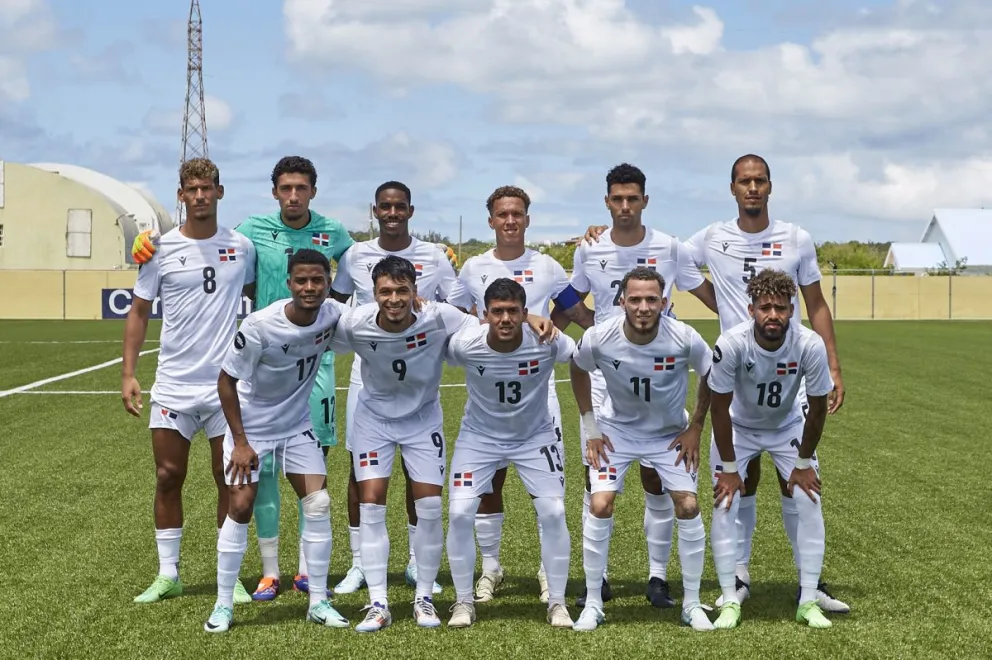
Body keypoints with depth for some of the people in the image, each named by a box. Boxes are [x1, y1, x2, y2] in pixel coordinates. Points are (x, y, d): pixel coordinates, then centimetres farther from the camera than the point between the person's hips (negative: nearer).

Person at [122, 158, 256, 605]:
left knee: (229, 479, 3)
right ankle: (167, 575, 14)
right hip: (173, 384, 0)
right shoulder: (161, 248, -1)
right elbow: (139, 312, 4)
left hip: (227, 384, 0)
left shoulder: (241, 247, 1)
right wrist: (128, 374, -3)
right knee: (168, 477, 3)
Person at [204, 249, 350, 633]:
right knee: (241, 507, -6)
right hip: (251, 426, -4)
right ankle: (223, 605, 6)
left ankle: (319, 603, 9)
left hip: (297, 425, 4)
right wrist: (240, 442, -18)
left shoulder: (333, 315, -17)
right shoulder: (260, 326, -28)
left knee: (318, 505, -2)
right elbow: (226, 381, -18)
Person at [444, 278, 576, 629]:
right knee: (459, 514, -11)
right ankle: (463, 602, 8)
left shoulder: (548, 342, -26)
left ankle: (557, 603, 7)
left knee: (553, 513, -10)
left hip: (536, 435, 0)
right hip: (479, 436, 0)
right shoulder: (464, 344, -26)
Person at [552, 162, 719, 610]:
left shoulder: (668, 248, -1)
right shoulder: (589, 251, 3)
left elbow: (709, 294, 8)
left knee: (656, 476, 1)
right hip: (603, 375, 1)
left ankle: (658, 576, 11)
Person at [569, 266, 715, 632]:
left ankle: (692, 604, 9)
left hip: (671, 433, 0)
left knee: (688, 507, -7)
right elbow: (578, 371, -1)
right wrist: (591, 428, -2)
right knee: (599, 506, -12)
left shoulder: (685, 339, -27)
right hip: (616, 430, 0)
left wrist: (695, 427, -3)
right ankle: (593, 604, 3)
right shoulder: (598, 338, -25)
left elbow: (712, 378, -5)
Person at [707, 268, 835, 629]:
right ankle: (730, 601, 0)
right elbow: (720, 408, -21)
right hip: (739, 427, -1)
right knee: (725, 504, -11)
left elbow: (817, 408, -16)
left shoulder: (810, 345, -31)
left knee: (809, 503, -7)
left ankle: (808, 601, 4)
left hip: (788, 426, 1)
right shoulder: (731, 344, -34)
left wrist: (804, 463, -9)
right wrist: (729, 467, -15)